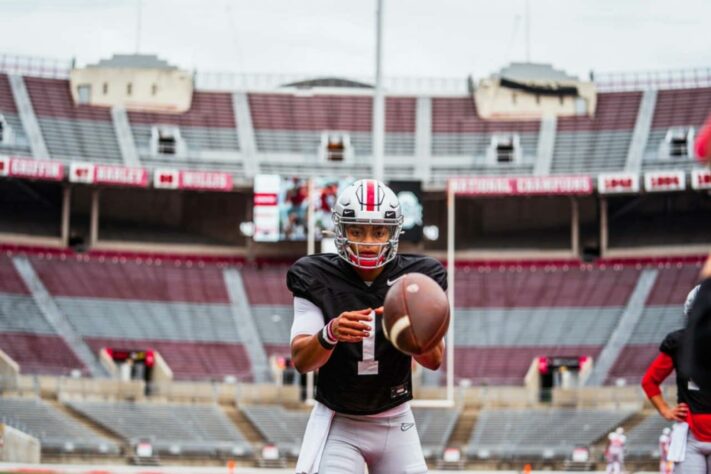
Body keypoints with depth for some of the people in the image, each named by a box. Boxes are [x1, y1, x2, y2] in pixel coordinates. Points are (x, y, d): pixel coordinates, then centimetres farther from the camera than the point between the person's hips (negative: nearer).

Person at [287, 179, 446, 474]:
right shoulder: (317, 279, -11)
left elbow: (434, 360, -15)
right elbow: (300, 360, -19)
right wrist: (329, 334, -41)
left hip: (395, 423, 2)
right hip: (337, 423, -2)